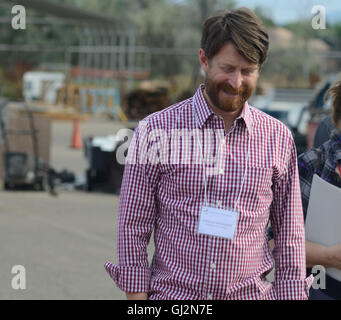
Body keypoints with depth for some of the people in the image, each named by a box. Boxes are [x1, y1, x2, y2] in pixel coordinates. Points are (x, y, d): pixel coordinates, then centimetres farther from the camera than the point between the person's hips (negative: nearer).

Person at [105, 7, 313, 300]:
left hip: (252, 293, 2)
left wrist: (291, 294, 1)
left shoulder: (278, 139, 2)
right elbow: (133, 226, -2)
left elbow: (290, 235, 6)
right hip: (172, 293, -2)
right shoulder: (156, 131, -4)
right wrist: (137, 298, -6)